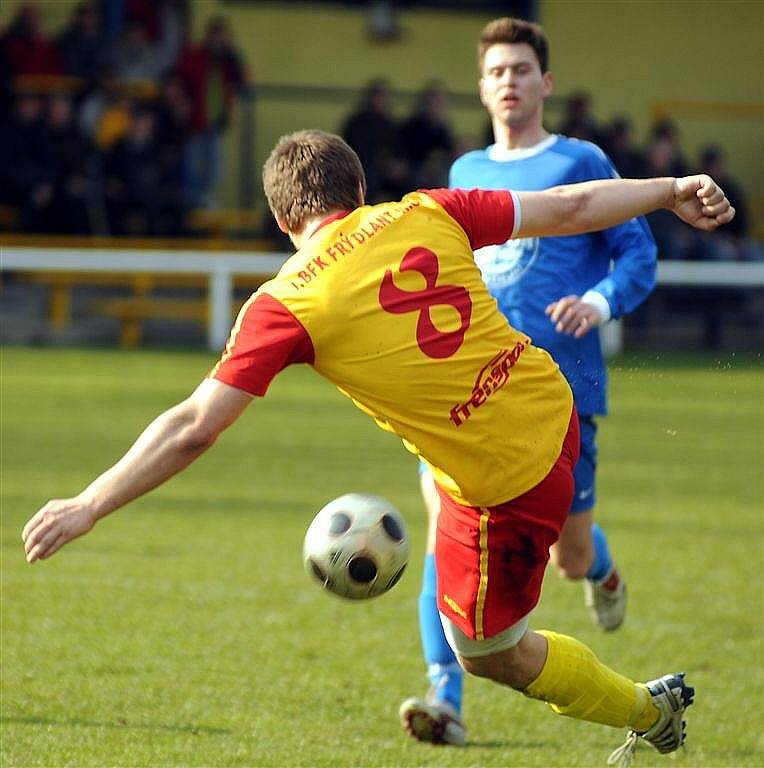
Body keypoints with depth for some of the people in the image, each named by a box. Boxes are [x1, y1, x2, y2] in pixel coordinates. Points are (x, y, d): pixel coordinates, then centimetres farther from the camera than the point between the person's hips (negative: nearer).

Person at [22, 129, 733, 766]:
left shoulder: (286, 304, -17)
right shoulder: (424, 214, -5)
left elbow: (193, 429, -18)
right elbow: (567, 209, 4)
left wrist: (88, 505, -10)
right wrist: (673, 191, 20)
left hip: (504, 481, -6)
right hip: (552, 405, 6)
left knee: (487, 651, 19)